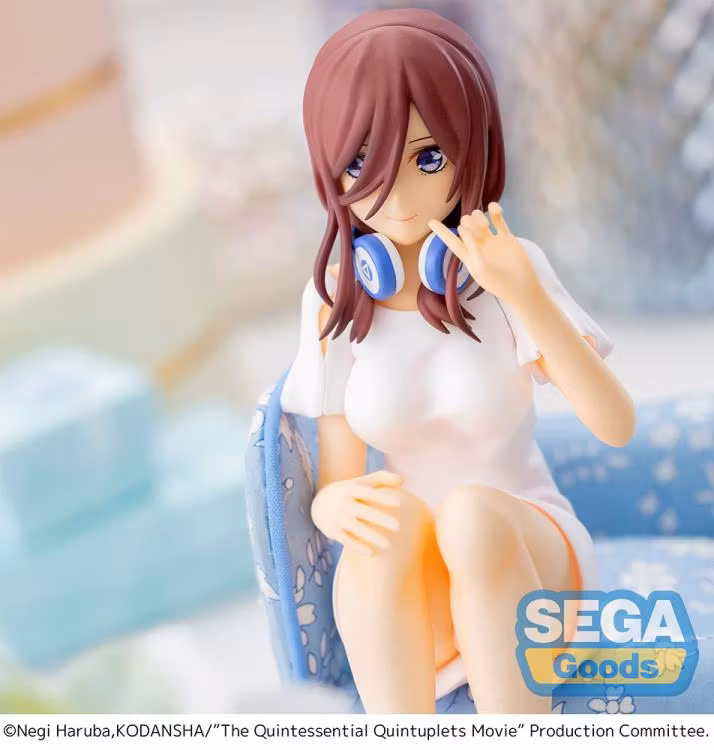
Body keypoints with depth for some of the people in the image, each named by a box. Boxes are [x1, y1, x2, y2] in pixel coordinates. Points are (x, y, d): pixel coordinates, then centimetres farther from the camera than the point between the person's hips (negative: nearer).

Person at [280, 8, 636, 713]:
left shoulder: (510, 265, -11)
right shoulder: (335, 296, -5)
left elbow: (616, 426, -19)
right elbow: (337, 478, -7)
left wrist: (526, 298, -34)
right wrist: (335, 503, -32)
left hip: (533, 551, -1)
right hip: (406, 585, 1)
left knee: (469, 517, -35)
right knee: (392, 521, -34)